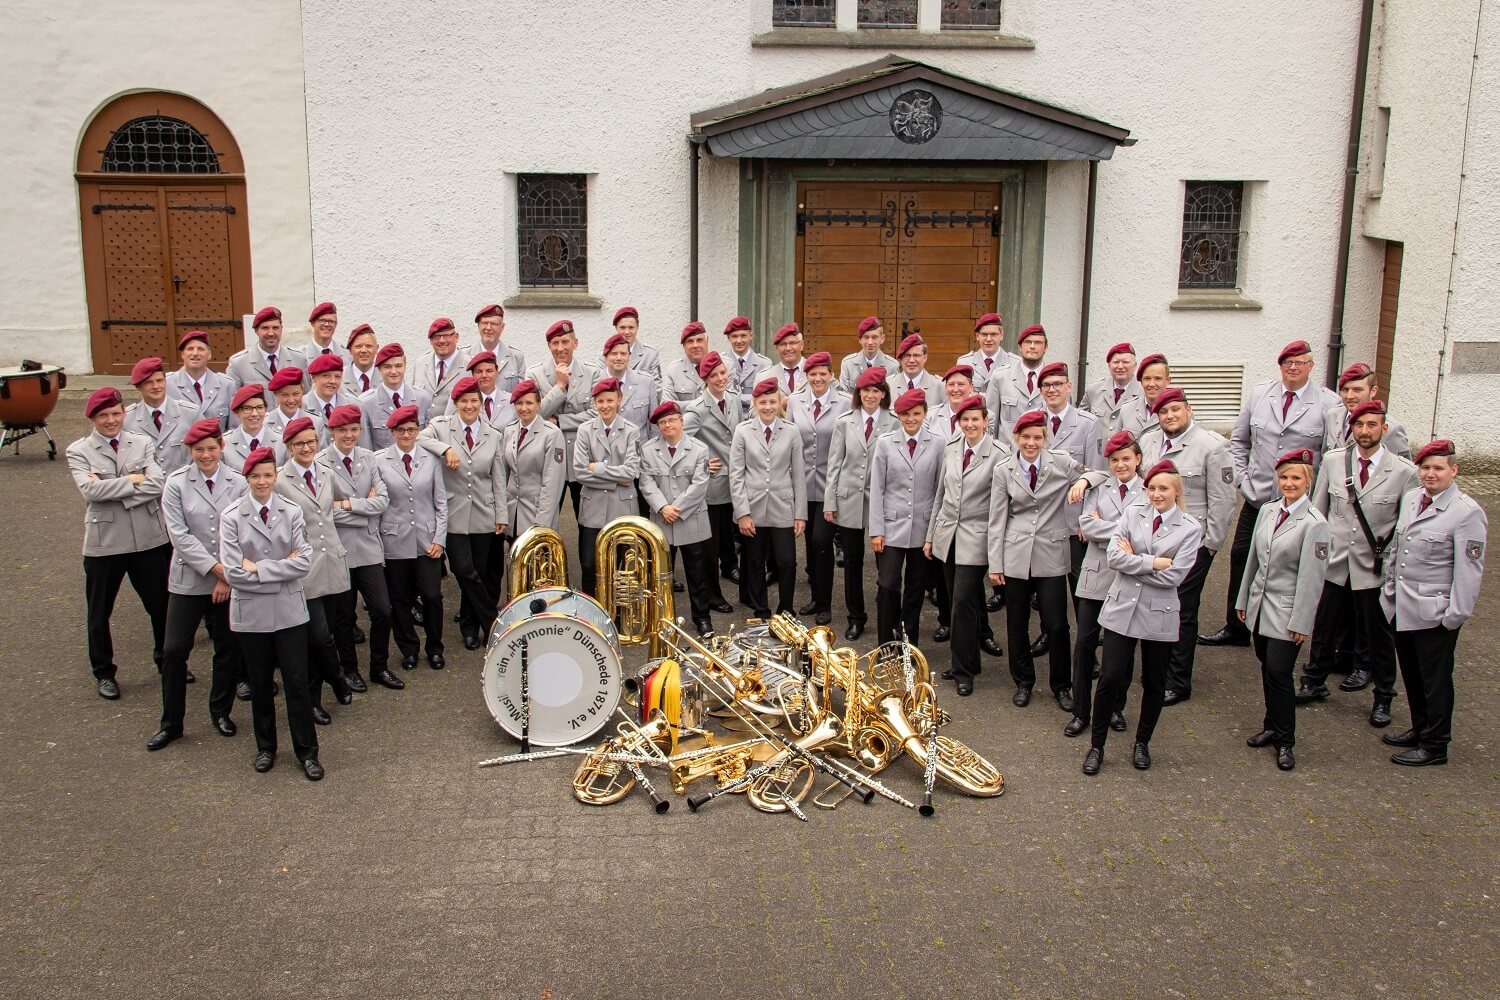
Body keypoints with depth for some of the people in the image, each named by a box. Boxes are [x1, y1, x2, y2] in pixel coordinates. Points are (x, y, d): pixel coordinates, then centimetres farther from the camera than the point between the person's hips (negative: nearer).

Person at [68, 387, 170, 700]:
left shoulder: (142, 444, 3)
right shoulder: (79, 452, -2)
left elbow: (157, 484, -12)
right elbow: (91, 489, -19)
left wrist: (112, 491, -17)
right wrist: (133, 479, -15)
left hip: (150, 539, 2)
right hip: (103, 543, -1)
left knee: (162, 605, 12)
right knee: (99, 613, 11)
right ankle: (103, 672, 29)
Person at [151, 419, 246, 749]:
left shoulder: (238, 483, 0)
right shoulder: (176, 483, -3)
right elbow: (179, 534, -9)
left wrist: (229, 577, -9)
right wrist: (216, 568, -15)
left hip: (229, 581, 1)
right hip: (188, 580, -1)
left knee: (229, 648, 9)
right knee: (174, 651, -2)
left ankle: (221, 712, 28)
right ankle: (171, 723, 13)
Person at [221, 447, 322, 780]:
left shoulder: (292, 512, -2)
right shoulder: (231, 518, -4)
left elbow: (304, 561, -9)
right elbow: (233, 572, -11)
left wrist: (259, 568, -13)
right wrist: (281, 568, -11)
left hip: (290, 610, 0)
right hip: (251, 612, 0)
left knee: (297, 682, 2)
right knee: (260, 684, 13)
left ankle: (307, 751, 14)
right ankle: (265, 748, 30)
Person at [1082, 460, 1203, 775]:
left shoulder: (1191, 528, -4)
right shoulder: (1133, 513, 1)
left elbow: (1173, 576, -14)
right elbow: (1113, 556, -10)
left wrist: (1133, 560, -10)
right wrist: (1154, 563, -15)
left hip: (1159, 615, 0)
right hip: (1122, 609, 0)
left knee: (1154, 684, 13)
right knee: (1110, 678, -3)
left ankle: (1142, 743, 33)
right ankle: (1097, 745, 13)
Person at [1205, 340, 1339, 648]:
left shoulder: (1328, 403, -5)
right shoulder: (1258, 394, 6)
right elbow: (1238, 440, 13)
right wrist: (1242, 478, 4)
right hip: (1257, 497, 3)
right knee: (1241, 558, 7)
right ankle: (1235, 628, 20)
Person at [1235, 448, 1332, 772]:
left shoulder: (1314, 524, -13)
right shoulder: (1267, 511, 6)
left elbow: (1311, 578, -13)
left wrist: (1301, 623, -13)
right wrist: (1243, 599, 16)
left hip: (1286, 612, -6)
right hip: (1260, 606, 6)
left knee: (1279, 673, -5)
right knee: (1267, 670, 14)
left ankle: (1285, 741, 9)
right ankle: (1272, 727, 29)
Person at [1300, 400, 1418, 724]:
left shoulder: (1404, 471, -8)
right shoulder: (1332, 461, -1)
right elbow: (1317, 510, 7)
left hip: (1375, 568, -2)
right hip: (1334, 563, 2)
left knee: (1379, 635, 10)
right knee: (1324, 628, 14)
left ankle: (1383, 698, 27)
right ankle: (1313, 683, 34)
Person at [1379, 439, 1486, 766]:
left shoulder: (1467, 512, -14)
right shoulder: (1410, 499, 7)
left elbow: (1468, 570, -15)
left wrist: (1456, 614, -16)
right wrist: (1389, 589, 17)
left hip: (1434, 613, -7)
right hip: (1401, 607, 7)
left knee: (1435, 679, 6)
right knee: (1411, 675, 18)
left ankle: (1435, 745, 18)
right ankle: (1420, 729, 36)